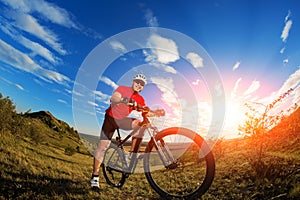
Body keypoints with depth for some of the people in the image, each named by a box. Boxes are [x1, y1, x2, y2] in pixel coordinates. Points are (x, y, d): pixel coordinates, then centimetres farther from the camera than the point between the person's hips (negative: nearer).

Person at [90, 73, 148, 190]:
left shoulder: (140, 99, 0)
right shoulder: (123, 89, -11)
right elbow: (113, 99, -30)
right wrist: (122, 100, -52)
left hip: (122, 120, 3)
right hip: (111, 118, -3)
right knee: (103, 145, -9)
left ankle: (132, 154, -14)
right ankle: (95, 177, 3)